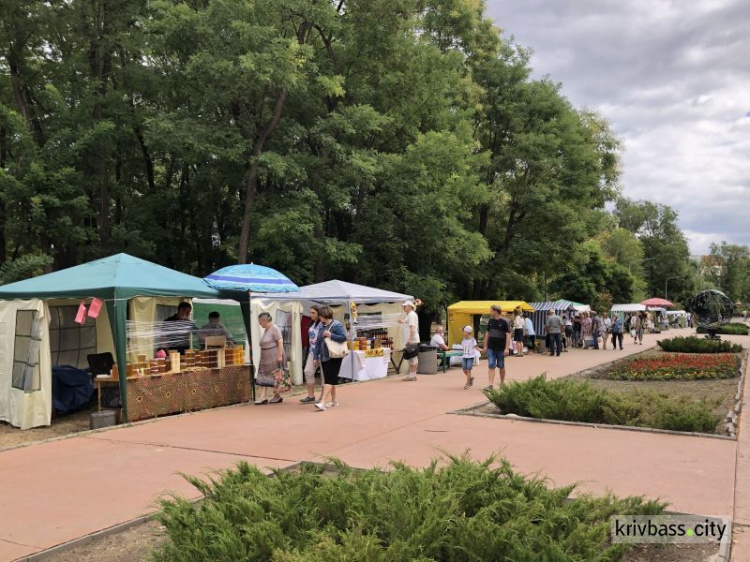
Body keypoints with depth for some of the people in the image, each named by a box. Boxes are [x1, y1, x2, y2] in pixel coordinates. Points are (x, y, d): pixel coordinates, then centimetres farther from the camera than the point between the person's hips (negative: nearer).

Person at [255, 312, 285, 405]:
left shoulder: (274, 329, -12)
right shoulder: (266, 330, 14)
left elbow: (280, 342, -18)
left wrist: (280, 355, -22)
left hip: (274, 357, -9)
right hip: (266, 358, 9)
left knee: (275, 377, -1)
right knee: (263, 377, 2)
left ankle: (277, 396, 10)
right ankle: (263, 397, 1)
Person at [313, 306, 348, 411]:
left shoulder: (336, 325, -10)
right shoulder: (320, 326, 11)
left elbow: (343, 337, -18)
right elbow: (318, 342, 14)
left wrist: (330, 335, -22)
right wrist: (315, 356, 11)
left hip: (334, 357, -7)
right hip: (324, 357, 7)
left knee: (329, 379, -12)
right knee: (331, 379, 14)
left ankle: (323, 402, -18)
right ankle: (333, 401, 25)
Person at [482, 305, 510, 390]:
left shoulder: (504, 322, -9)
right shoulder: (490, 321, 7)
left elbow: (508, 335, -10)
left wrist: (507, 348, -16)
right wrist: (485, 346, 11)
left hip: (501, 349, -3)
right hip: (491, 348, 4)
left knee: (501, 366, 10)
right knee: (491, 366, -4)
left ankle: (502, 383, 27)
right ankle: (490, 385, -8)